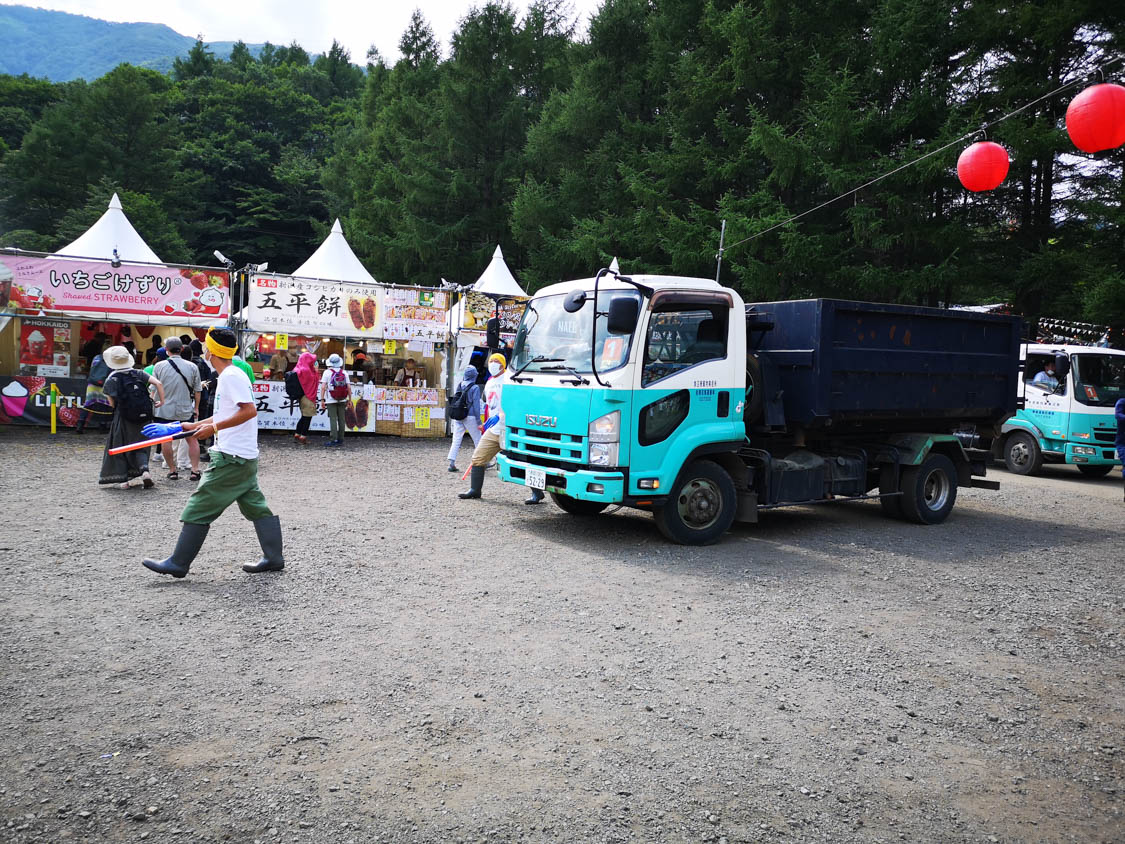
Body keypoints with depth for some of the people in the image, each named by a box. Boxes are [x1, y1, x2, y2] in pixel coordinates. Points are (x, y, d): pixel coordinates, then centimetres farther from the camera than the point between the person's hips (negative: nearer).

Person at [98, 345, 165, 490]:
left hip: (121, 418, -2)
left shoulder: (111, 380, -4)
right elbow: (158, 383, -8)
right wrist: (162, 401, -1)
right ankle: (144, 469, -10)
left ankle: (124, 479, 8)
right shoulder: (138, 375, 2)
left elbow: (112, 403, -4)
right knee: (140, 446, 13)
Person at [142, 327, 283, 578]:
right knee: (256, 507, 11)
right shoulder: (231, 375, 17)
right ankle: (273, 558, 14)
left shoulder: (231, 376, -13)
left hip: (231, 459, -10)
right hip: (245, 459, 10)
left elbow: (250, 410, -22)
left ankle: (178, 563, 5)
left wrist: (214, 428, -19)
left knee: (199, 507, -2)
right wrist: (189, 426, 25)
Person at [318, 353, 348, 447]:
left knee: (333, 420, -3)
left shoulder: (327, 372, -4)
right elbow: (349, 387, 2)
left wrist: (322, 400, -8)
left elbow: (323, 387, -10)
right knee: (341, 419, 9)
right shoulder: (344, 373, 4)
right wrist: (349, 399, 10)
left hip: (331, 400, -3)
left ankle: (333, 439, -8)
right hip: (342, 399, 3)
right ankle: (341, 439, 12)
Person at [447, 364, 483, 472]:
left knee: (456, 440, 6)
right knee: (478, 440, 9)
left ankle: (452, 463, -2)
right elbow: (476, 405, -10)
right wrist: (479, 422, -7)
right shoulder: (475, 388, -10)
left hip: (457, 417, 5)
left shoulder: (459, 385, 7)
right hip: (470, 417, -5)